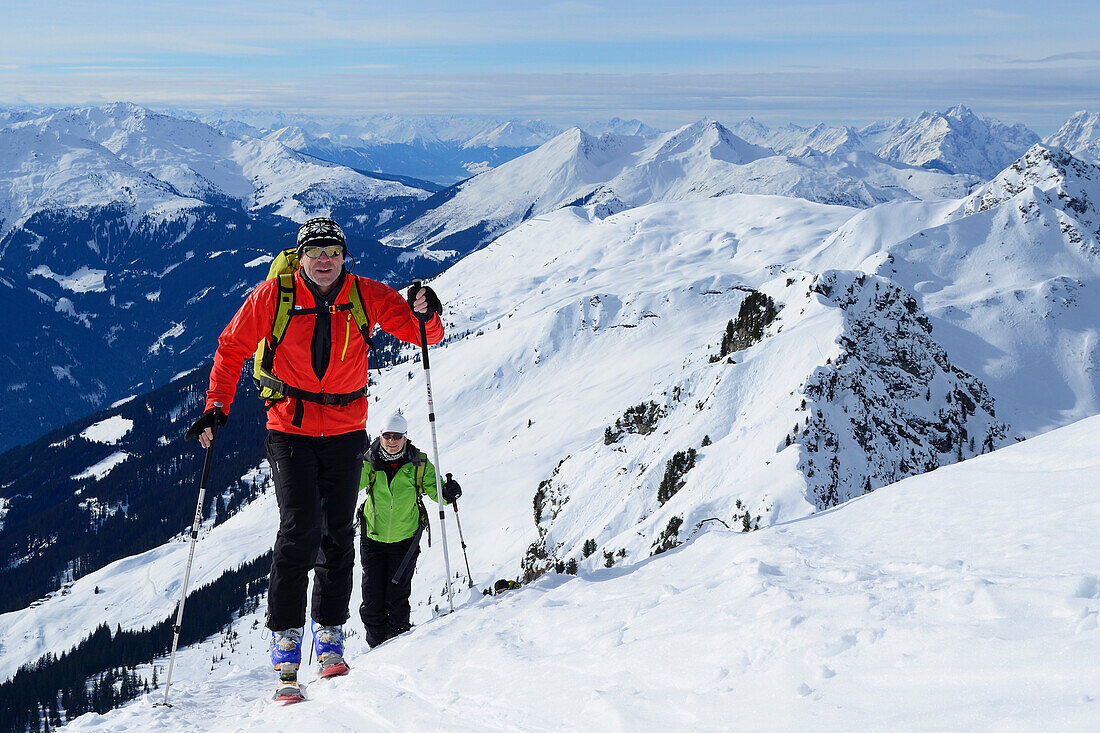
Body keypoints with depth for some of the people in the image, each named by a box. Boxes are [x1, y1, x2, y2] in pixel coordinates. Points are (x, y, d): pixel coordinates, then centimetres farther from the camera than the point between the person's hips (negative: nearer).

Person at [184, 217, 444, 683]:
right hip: (290, 428, -2)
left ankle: (330, 633, 21)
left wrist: (425, 316, -33)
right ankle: (285, 635, -1)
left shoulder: (367, 296, -7)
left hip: (346, 430, 2)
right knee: (300, 527, -14)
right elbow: (232, 348, 2)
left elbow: (424, 334, -9)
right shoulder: (274, 295, -9)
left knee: (338, 533, 7)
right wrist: (216, 408, -6)